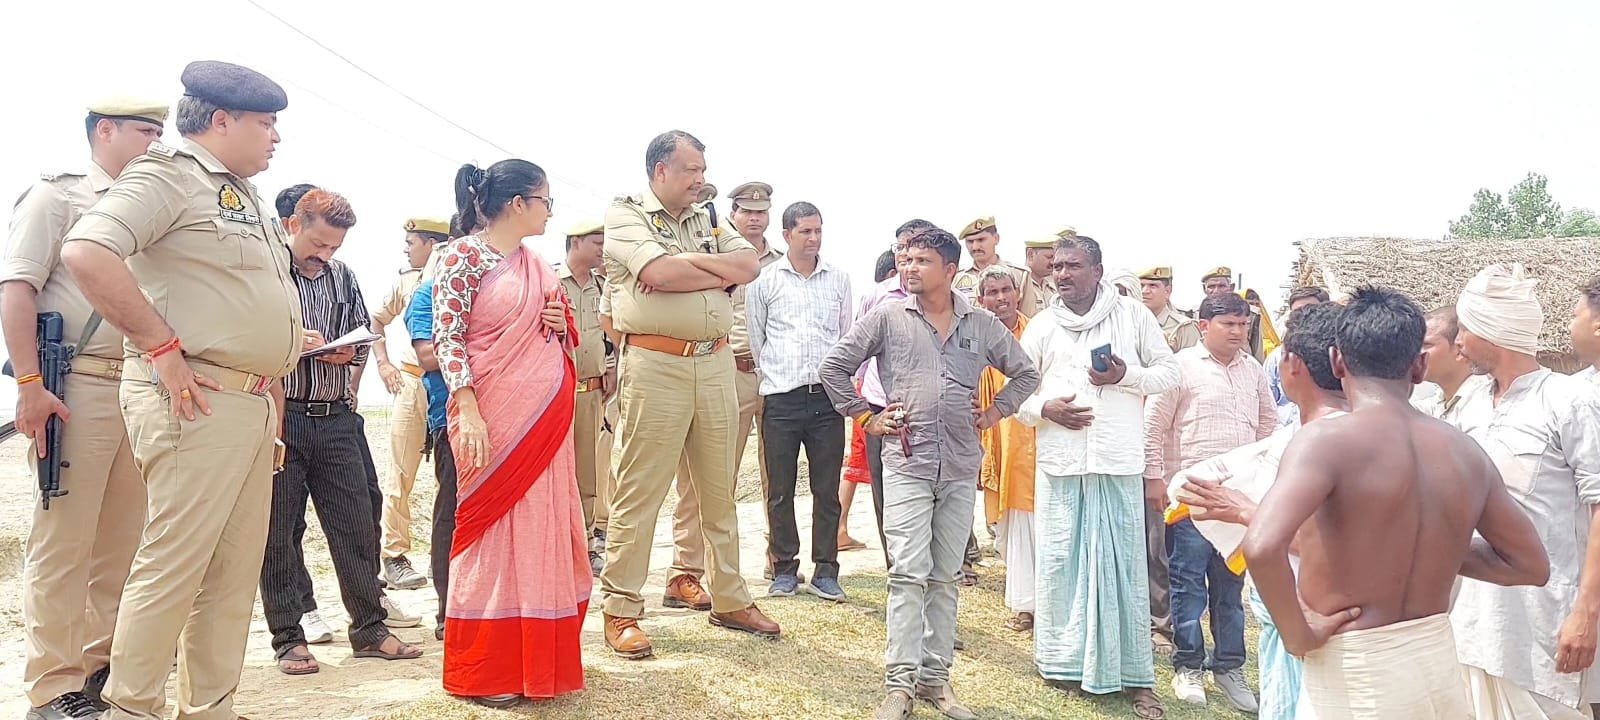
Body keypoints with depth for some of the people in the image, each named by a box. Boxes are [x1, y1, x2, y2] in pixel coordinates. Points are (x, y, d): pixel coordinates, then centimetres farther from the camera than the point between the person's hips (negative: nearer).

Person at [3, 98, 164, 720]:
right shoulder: (56, 194, 1)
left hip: (138, 389, 7)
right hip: (76, 386, -6)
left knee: (122, 541, 9)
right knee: (63, 543, -3)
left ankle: (104, 667, 20)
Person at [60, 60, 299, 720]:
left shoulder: (244, 195, 21)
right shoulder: (168, 174, -6)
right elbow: (86, 253, -22)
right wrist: (163, 348, -20)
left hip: (255, 407, 9)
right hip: (196, 401, -9)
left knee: (236, 572, 11)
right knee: (172, 566, -4)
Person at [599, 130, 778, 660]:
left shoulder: (708, 218, 18)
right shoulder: (626, 214, 0)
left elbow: (749, 265, 3)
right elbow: (660, 272, -17)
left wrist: (687, 263, -10)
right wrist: (719, 271, -4)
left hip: (716, 364, 6)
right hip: (655, 367, -6)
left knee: (720, 489, 13)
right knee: (639, 492, -2)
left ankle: (729, 600, 25)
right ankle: (620, 611, 7)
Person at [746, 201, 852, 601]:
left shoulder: (839, 279, 11)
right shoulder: (764, 280, 5)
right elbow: (755, 339, 12)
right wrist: (773, 375, 11)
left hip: (827, 395, 1)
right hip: (781, 398, -1)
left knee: (827, 490, 4)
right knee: (780, 490, 5)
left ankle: (825, 571, 13)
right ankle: (784, 569, 17)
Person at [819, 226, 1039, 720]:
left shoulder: (982, 324, 7)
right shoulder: (888, 316, 1)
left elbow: (1025, 374, 19)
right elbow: (833, 368, 5)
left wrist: (995, 412, 8)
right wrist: (865, 417, 2)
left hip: (961, 468, 3)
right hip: (907, 463, -2)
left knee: (944, 577, 9)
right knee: (909, 573, -8)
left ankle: (936, 677, 17)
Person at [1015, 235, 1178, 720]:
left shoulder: (1133, 316, 4)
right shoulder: (1042, 326, 8)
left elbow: (1169, 371, 6)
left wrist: (1126, 376, -12)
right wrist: (1044, 408, -11)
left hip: (1118, 462, -1)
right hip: (1059, 461, 2)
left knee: (1122, 563, 2)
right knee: (1059, 560, 6)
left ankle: (1133, 673, 11)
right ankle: (1062, 659, 20)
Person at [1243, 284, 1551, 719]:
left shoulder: (1325, 440, -17)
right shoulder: (1466, 453, 2)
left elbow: (1262, 546, -33)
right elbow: (1532, 565, 13)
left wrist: (1298, 635, -17)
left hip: (1352, 674, -6)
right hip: (1438, 667, 6)